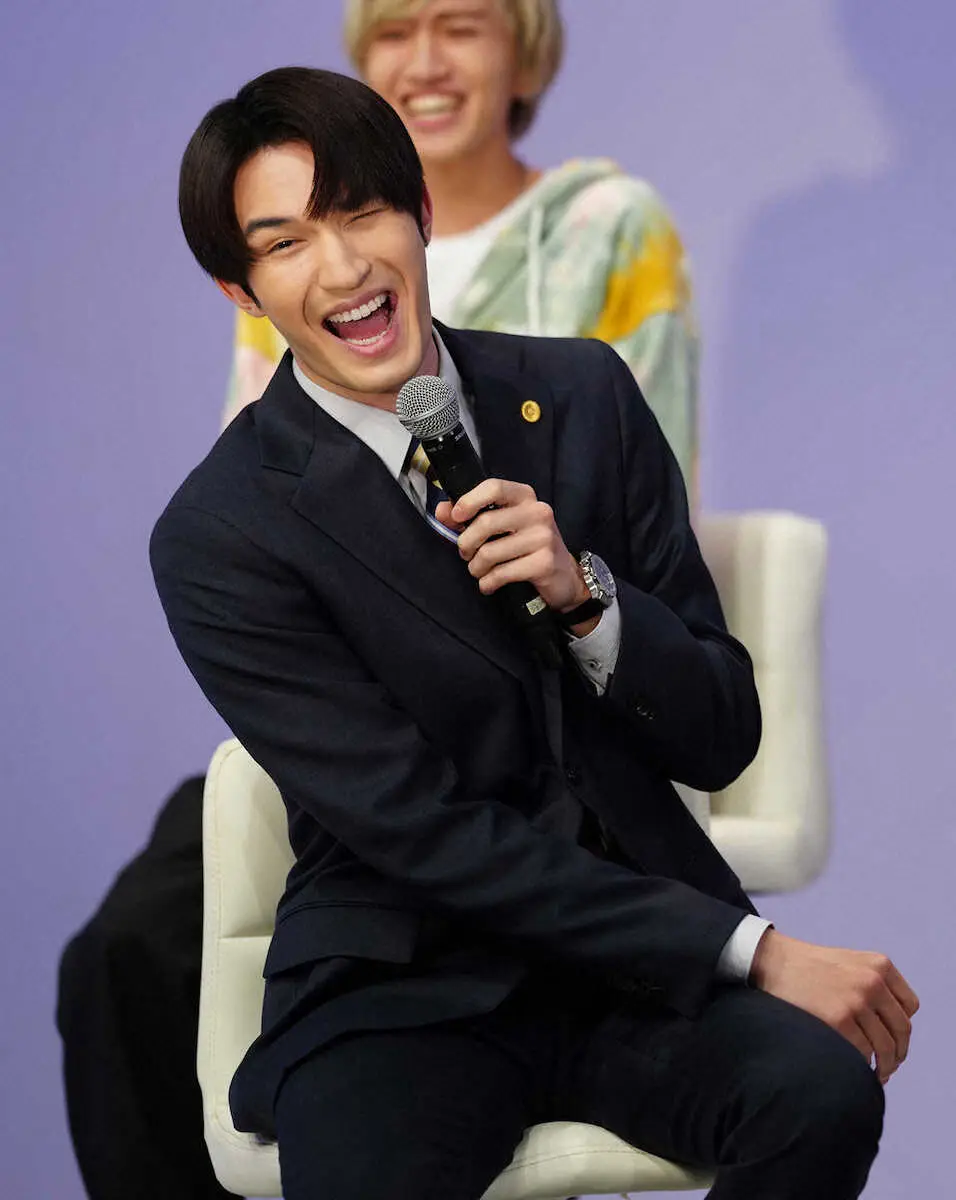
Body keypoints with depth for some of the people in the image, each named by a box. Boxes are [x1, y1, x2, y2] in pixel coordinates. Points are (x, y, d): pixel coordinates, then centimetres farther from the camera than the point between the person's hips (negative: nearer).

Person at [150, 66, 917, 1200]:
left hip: (643, 943, 3)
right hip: (406, 987, -3)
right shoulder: (217, 536, -8)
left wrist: (581, 592, -16)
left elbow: (722, 740, 6)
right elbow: (422, 834, -12)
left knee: (824, 1093, -28)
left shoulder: (583, 394, 5)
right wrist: (754, 952, -17)